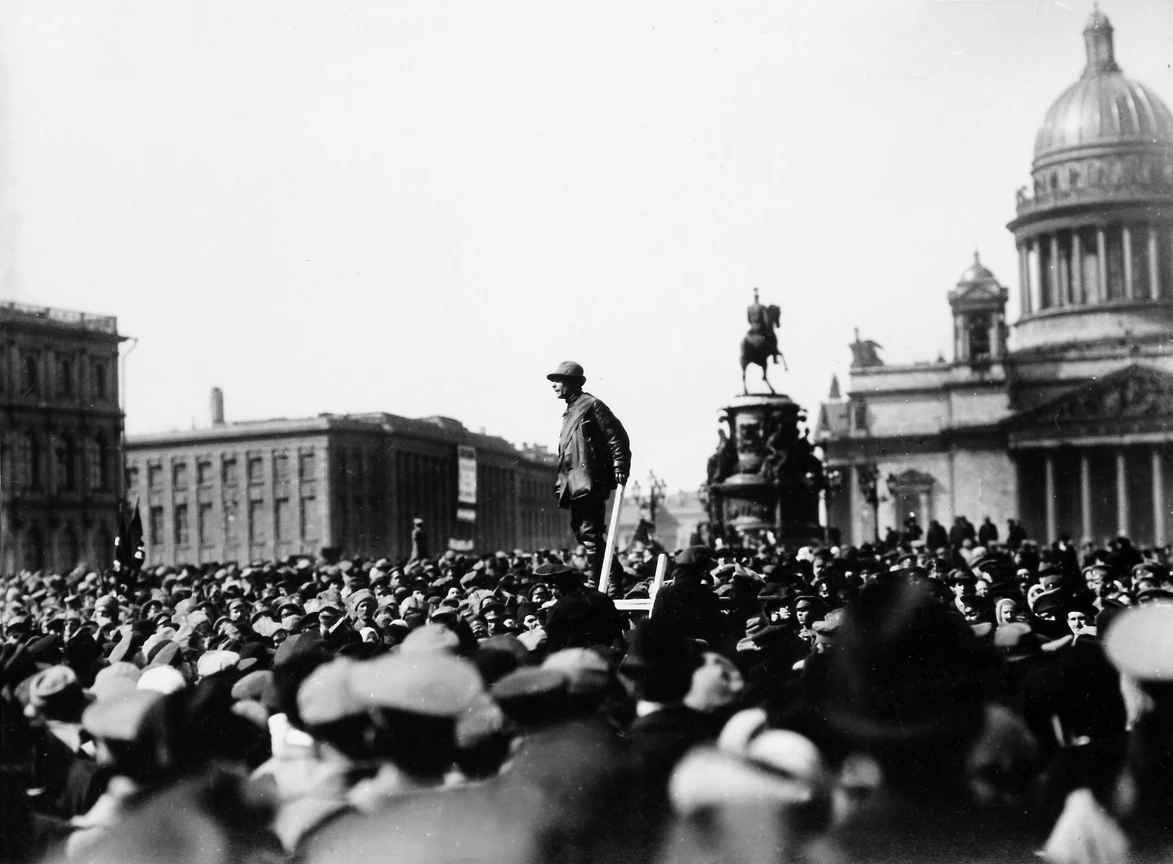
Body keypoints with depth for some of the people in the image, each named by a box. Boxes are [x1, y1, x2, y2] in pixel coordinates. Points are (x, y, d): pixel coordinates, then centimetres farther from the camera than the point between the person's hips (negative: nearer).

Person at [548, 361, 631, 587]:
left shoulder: (592, 405, -6)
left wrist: (620, 468, -17)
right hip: (575, 484, 10)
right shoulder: (570, 411, 21)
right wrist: (562, 481, 22)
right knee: (581, 530, 11)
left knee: (590, 532, -11)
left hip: (590, 481, -9)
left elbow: (617, 436, -11)